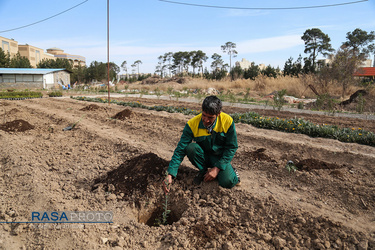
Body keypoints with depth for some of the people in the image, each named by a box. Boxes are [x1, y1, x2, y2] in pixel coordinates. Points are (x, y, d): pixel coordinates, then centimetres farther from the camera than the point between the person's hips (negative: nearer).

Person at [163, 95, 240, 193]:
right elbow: (180, 150, -22)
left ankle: (230, 171, 9)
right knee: (191, 147, -31)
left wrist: (217, 168, -18)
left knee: (228, 182, -28)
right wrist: (170, 175, -32)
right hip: (203, 156, 2)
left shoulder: (227, 121, -20)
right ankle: (203, 171, -3)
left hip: (220, 157, -1)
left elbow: (231, 147, -10)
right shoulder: (192, 124, -22)